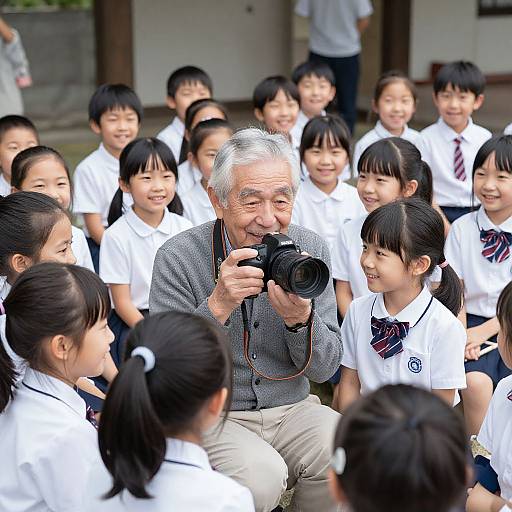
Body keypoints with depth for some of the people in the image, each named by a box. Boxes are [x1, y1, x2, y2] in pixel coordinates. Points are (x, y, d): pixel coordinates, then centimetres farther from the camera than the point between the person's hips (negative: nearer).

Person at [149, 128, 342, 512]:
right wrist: (218, 306, -29)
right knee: (259, 475, -32)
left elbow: (324, 369, 0)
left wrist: (301, 319, -22)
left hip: (291, 410, 4)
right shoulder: (178, 258, -11)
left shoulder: (311, 249, -1)